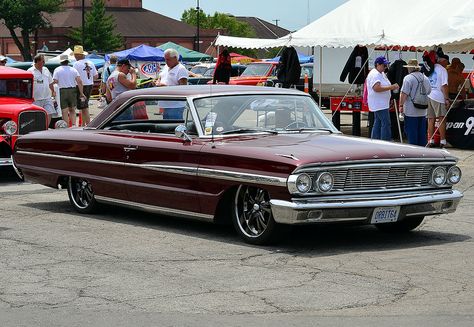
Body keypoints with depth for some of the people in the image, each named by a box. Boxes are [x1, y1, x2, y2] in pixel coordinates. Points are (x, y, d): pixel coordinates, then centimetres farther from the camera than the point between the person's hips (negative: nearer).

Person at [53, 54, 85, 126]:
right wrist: (81, 93, -2)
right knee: (72, 110, 15)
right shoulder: (73, 70, 6)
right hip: (73, 90, 3)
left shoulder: (57, 70, 0)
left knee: (65, 112, 2)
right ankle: (74, 124, -3)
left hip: (62, 91, -3)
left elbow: (55, 81, -12)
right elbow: (79, 81, -3)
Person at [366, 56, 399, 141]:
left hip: (382, 104, 11)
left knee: (377, 124, 13)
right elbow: (377, 88, -27)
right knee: (386, 124, -13)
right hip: (379, 104, -11)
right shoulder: (374, 74, -16)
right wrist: (391, 87, -26)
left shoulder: (381, 73, 17)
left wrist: (393, 86, 13)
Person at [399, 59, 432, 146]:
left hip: (411, 111, -6)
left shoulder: (408, 78, -13)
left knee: (411, 132, 0)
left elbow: (404, 94, -16)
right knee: (422, 132, 12)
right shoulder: (425, 78, 8)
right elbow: (429, 92, 18)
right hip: (423, 110, 6)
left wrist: (401, 105, -6)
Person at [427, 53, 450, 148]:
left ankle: (431, 141, 11)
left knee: (431, 119, 10)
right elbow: (444, 86, -12)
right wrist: (447, 98, -10)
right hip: (438, 97, -6)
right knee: (442, 119, -2)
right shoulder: (442, 70, -6)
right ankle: (442, 141, -5)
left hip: (427, 96, 6)